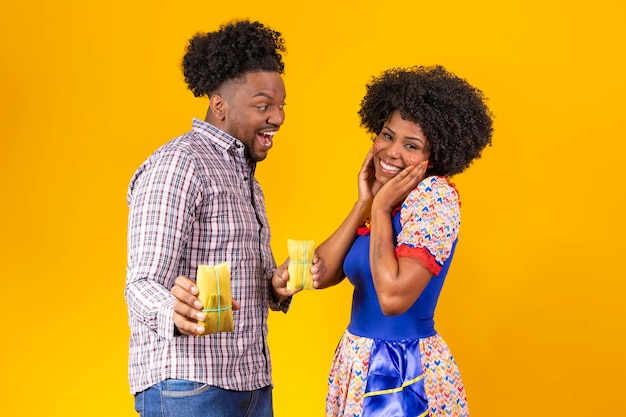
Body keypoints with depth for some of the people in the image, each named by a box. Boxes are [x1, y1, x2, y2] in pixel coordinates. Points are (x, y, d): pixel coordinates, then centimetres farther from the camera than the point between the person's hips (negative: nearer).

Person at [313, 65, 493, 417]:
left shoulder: (435, 196, -16)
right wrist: (365, 203, -4)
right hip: (358, 365, 8)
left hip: (403, 372, -8)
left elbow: (393, 297, -27)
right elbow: (321, 274, -1)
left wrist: (381, 209, -18)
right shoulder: (382, 200, 6)